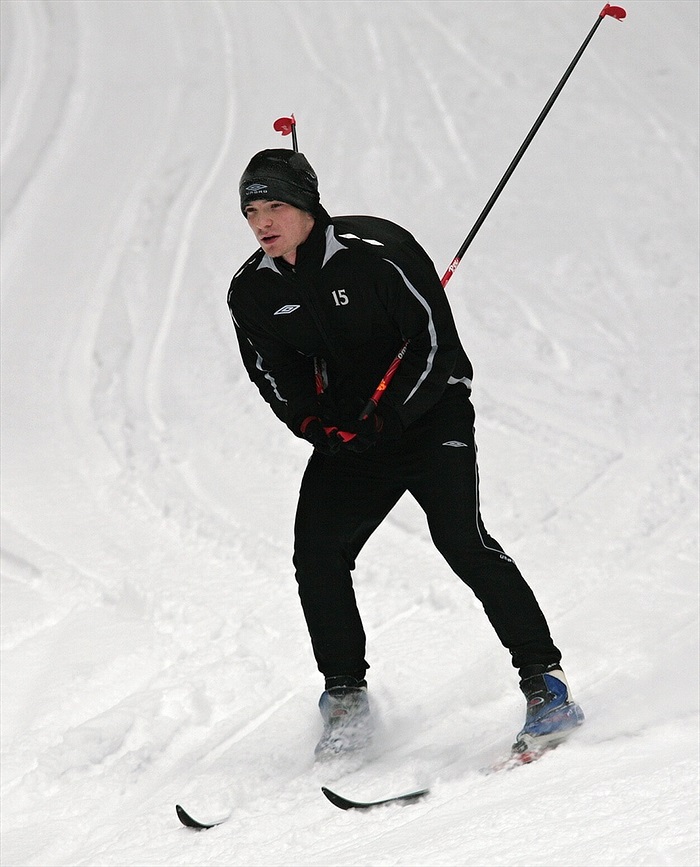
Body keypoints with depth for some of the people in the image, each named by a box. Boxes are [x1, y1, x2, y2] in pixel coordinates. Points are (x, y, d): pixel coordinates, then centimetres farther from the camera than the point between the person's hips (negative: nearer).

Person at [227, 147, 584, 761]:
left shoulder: (374, 251, -20)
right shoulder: (252, 292, -3)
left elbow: (434, 340, -17)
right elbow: (276, 375, 7)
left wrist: (385, 420, -21)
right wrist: (321, 429, -11)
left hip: (429, 413, -5)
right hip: (349, 429, 6)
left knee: (461, 540, -21)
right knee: (317, 556, -8)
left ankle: (546, 683, -17)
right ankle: (347, 699, 8)